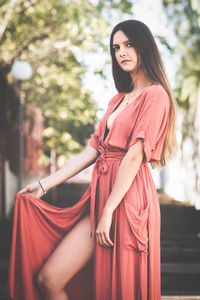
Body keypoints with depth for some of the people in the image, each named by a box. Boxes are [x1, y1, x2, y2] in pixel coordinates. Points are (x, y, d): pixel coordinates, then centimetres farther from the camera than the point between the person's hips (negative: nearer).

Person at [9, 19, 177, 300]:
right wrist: (44, 184, 11)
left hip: (127, 200, -8)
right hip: (101, 194, 8)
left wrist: (108, 212, -17)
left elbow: (135, 155, -13)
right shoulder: (118, 100, 23)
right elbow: (92, 150, 17)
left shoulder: (155, 95, -4)